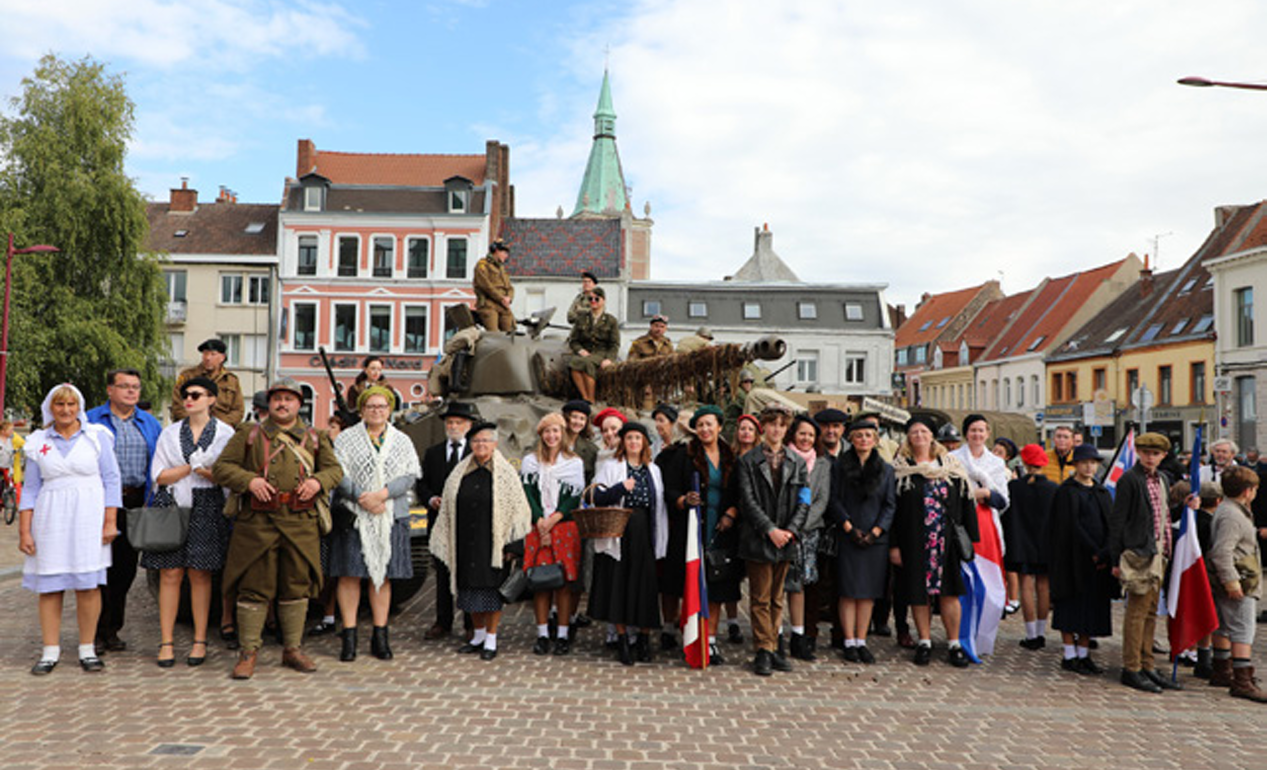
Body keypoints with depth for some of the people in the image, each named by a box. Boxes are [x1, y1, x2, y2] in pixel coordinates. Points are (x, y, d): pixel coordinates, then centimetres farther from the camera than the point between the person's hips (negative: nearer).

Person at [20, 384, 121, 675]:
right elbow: (31, 489, 10)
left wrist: (110, 521, -4)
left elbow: (111, 480, 2)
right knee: (49, 585, 1)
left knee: (88, 584, -2)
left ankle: (87, 649, 8)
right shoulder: (38, 442, 9)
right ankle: (50, 651, 10)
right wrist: (24, 531, 3)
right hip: (50, 520, 2)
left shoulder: (97, 436, 4)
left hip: (88, 518, -2)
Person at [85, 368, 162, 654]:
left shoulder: (149, 423, 14)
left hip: (136, 502, 4)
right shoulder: (91, 421, 3)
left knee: (126, 568, 7)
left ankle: (112, 630, 18)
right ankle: (96, 632, 5)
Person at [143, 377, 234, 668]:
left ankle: (200, 641, 9)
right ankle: (166, 642, 6)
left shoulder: (225, 433, 4)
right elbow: (158, 475, 3)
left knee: (200, 575, 0)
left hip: (207, 508, -2)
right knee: (170, 574, -1)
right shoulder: (170, 433, 11)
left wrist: (199, 468, -11)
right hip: (172, 505, 2)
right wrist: (194, 465, -7)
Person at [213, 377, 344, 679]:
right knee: (254, 587, 1)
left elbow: (335, 469, 17)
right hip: (257, 522, -2)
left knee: (297, 585, 8)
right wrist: (249, 481, -12)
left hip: (301, 524, 2)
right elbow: (221, 468, 5)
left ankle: (293, 649, 21)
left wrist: (318, 481, -5)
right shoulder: (249, 434, 7)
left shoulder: (314, 438, 13)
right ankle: (249, 651, 11)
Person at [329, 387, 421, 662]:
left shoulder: (402, 441, 12)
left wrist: (382, 494, -14)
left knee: (383, 575, 4)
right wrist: (362, 498, -16)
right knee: (350, 574, -3)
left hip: (391, 516, 2)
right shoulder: (346, 438, 6)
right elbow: (339, 474, -5)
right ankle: (349, 636, 4)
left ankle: (380, 636, 11)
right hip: (353, 515, -2)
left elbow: (410, 476, 0)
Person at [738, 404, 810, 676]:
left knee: (777, 598, 10)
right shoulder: (748, 461, 0)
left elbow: (804, 501, 5)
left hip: (785, 540, 3)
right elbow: (748, 501, -7)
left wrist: (790, 530, -8)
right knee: (760, 599, 0)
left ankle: (772, 648, 17)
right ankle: (763, 651, 6)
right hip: (758, 539, -3)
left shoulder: (797, 462, 10)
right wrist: (770, 529, -15)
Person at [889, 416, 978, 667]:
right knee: (918, 592, 3)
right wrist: (893, 544, -6)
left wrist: (970, 538, 2)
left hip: (946, 540, 1)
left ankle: (954, 644, 9)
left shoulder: (951, 466, 8)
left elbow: (966, 503, 8)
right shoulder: (899, 468, 3)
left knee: (949, 591, -1)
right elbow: (892, 507, 0)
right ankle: (924, 642, 15)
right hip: (914, 540, -1)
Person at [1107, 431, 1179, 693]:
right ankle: (1131, 669, 3)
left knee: (1150, 612, 13)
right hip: (1139, 554, -8)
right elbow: (1117, 521, -11)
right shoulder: (1129, 479, -10)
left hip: (1159, 554, 8)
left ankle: (1147, 666, 21)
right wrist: (1116, 560, -13)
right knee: (1137, 611, -4)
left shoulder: (1162, 480, 15)